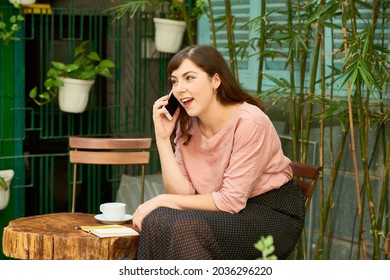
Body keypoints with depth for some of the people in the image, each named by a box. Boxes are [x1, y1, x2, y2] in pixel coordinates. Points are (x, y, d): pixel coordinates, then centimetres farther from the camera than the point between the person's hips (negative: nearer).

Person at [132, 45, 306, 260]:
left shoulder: (249, 121, -21)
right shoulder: (186, 126, 1)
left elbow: (231, 200, -22)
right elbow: (182, 194, -7)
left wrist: (163, 200, -19)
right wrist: (163, 138, -12)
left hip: (273, 215, -6)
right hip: (231, 213, 6)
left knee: (186, 228, -29)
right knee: (157, 221, -20)